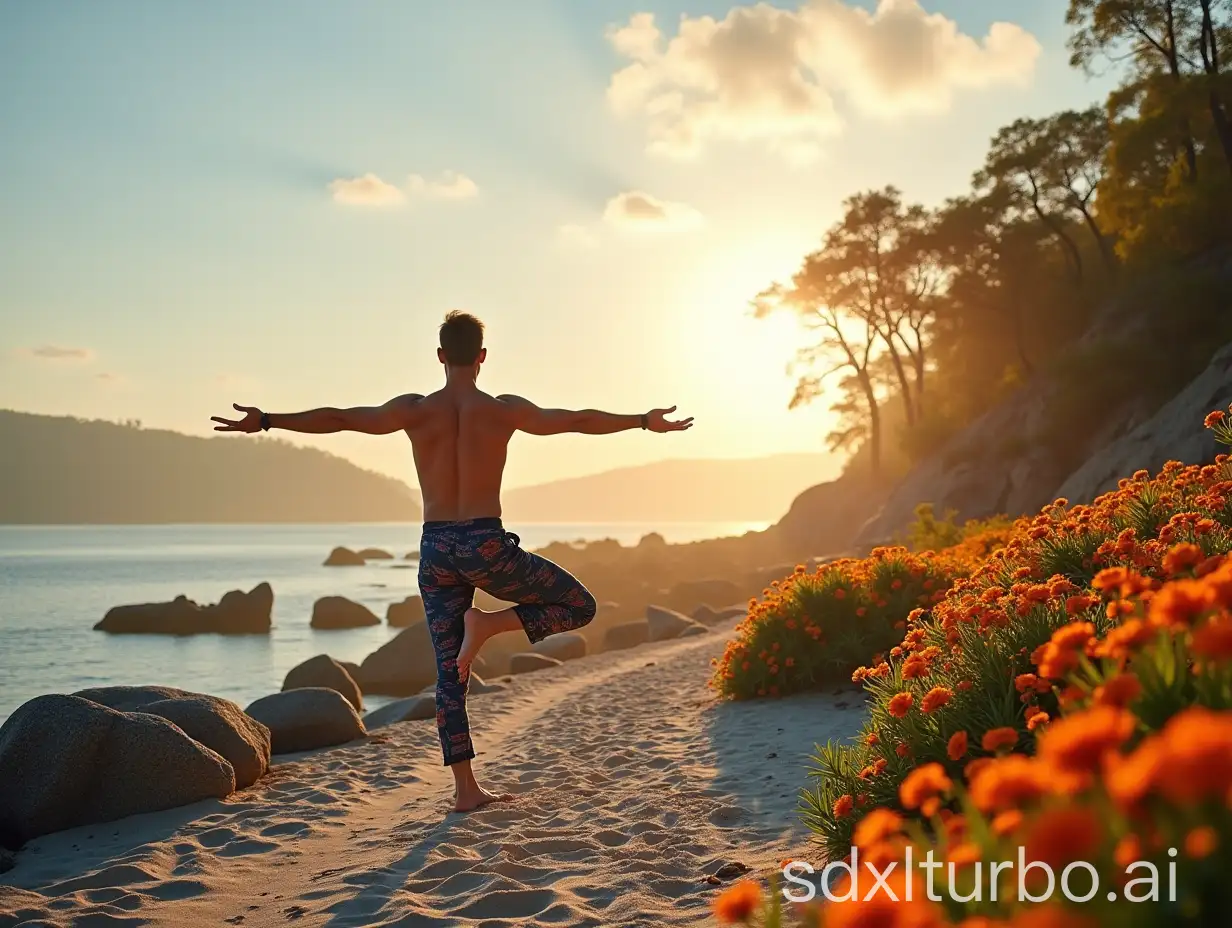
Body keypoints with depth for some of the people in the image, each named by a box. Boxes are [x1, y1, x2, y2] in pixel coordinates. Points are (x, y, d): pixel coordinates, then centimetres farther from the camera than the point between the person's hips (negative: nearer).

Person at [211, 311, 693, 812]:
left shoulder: (414, 410, 0)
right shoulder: (504, 410, -4)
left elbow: (337, 419, 5)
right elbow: (579, 420, 5)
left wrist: (264, 421, 16)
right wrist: (645, 421, 18)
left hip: (436, 550, 4)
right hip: (487, 545, -3)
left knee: (449, 673, 10)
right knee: (578, 606, 14)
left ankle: (466, 788, 9)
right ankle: (489, 622, -5)